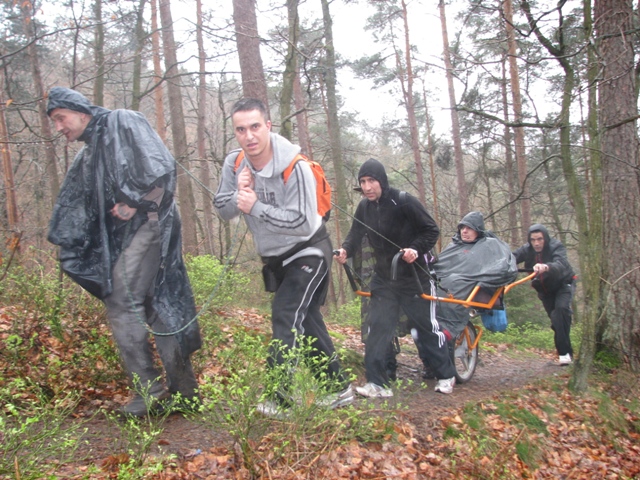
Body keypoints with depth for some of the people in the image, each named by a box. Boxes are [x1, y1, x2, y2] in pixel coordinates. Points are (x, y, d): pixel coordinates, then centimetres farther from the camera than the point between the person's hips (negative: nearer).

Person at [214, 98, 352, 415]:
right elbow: (223, 211, -3)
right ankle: (340, 387, 25)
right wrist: (239, 193, -25)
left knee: (286, 315, -20)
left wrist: (255, 207, -32)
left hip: (308, 251, -7)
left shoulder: (295, 167, -27)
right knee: (305, 320, 13)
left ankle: (280, 396, -11)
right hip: (275, 257, 7)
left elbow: (303, 223, -30)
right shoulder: (234, 163, -8)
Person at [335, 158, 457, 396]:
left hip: (412, 275, -5)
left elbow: (432, 230, -12)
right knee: (377, 326, -5)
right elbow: (356, 234, 2)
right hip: (383, 277, 5)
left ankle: (446, 375, 24)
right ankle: (377, 383, 0)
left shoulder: (403, 201, -18)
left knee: (426, 326, 5)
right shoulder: (364, 206, -1)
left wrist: (416, 249, -28)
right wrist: (345, 250, -18)